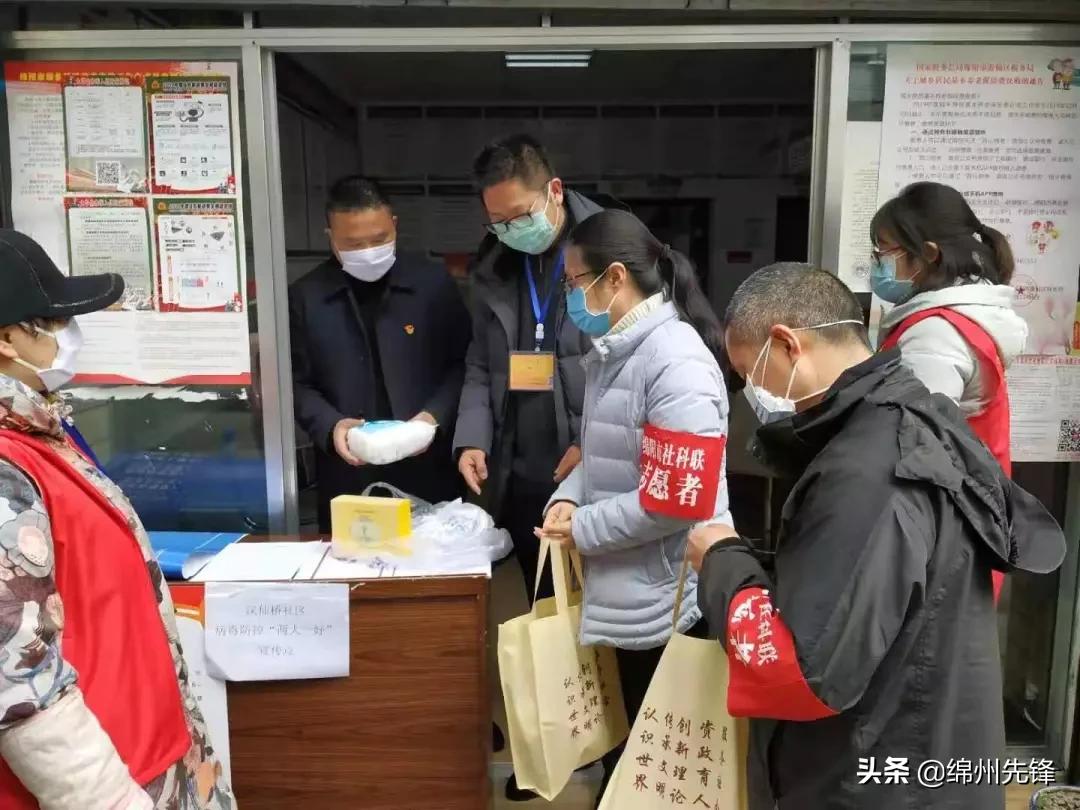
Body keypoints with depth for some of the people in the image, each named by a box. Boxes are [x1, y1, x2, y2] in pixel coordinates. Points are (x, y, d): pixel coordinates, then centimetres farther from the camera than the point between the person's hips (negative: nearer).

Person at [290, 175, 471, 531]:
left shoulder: (434, 284, 0)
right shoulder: (305, 297, 2)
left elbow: (462, 365, 2)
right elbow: (297, 382, 4)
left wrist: (435, 416, -13)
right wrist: (330, 426, -12)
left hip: (427, 471, 0)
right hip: (347, 476, 1)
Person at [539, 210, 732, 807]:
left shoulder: (676, 362, -22)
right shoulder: (609, 352, 7)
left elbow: (676, 500, -26)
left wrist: (582, 529, -15)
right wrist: (568, 497, -3)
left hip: (666, 597, -8)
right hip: (620, 590, 9)